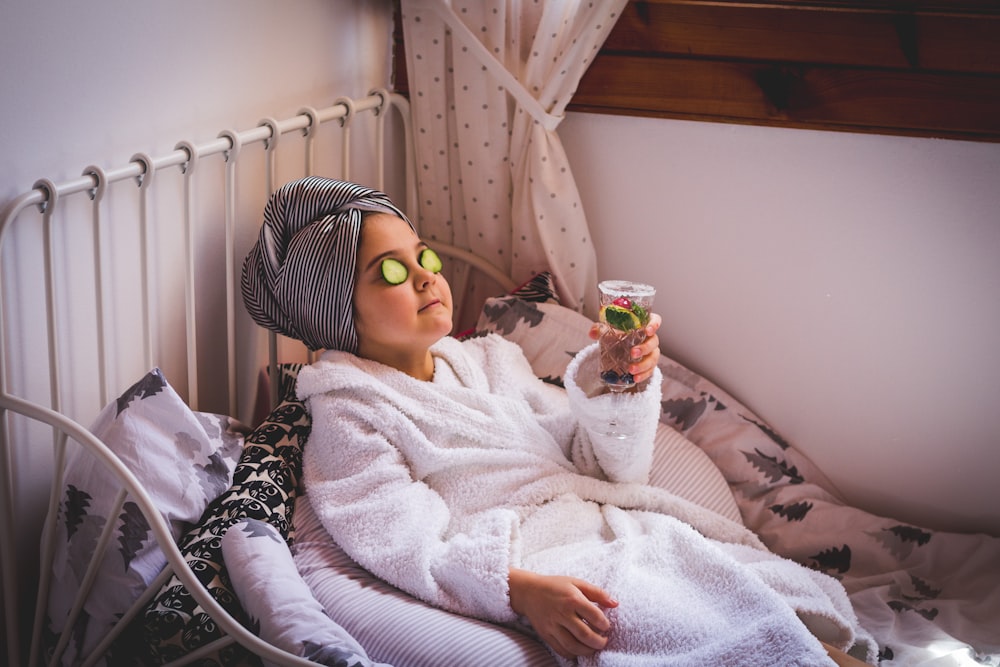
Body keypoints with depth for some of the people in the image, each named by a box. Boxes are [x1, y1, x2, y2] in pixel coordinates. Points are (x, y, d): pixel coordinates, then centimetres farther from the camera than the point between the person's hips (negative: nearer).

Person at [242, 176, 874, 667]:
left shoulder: (490, 359, 24)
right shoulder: (348, 413, 6)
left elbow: (611, 469, 20)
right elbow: (407, 546, -10)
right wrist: (519, 589, -26)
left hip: (619, 530, 7)